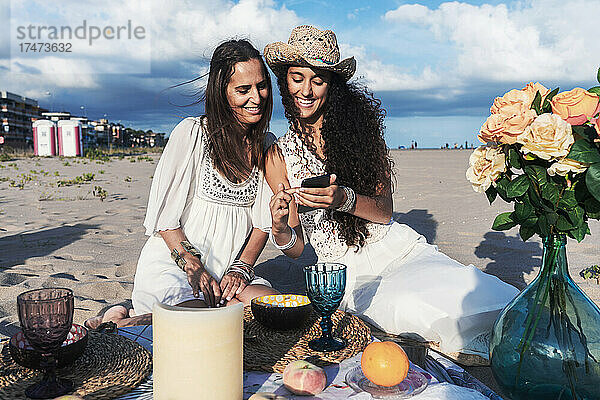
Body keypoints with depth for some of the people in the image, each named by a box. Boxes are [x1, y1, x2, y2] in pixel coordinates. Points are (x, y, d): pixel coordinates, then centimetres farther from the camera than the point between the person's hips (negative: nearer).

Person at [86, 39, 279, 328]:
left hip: (226, 273, 6)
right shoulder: (191, 134, -9)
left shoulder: (266, 145, 6)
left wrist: (241, 268, -6)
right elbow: (164, 217, -7)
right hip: (171, 266, -5)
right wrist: (193, 267, -16)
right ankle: (118, 323, -4)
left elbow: (263, 221, 8)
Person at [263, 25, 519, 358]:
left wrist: (344, 199, -22)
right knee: (444, 318, -30)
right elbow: (296, 249, 5)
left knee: (492, 303, -25)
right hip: (349, 276, -1)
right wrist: (279, 229, -19)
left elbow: (385, 210, -1)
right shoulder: (278, 157, 4)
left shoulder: (358, 123, 5)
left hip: (401, 248, 2)